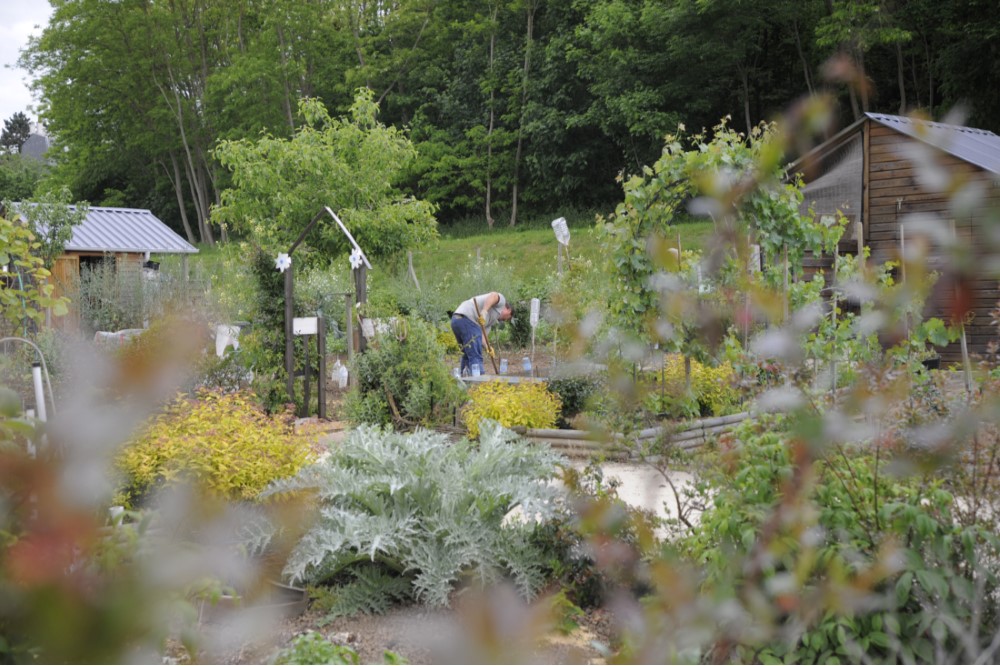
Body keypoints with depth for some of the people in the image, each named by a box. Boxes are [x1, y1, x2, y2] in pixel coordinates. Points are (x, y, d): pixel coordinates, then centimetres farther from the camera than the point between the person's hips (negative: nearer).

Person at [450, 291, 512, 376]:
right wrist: (484, 311, -24)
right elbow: (493, 295, -13)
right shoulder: (501, 299, 12)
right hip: (467, 319, -9)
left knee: (468, 355, 22)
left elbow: (481, 335, 20)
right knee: (475, 357, -11)